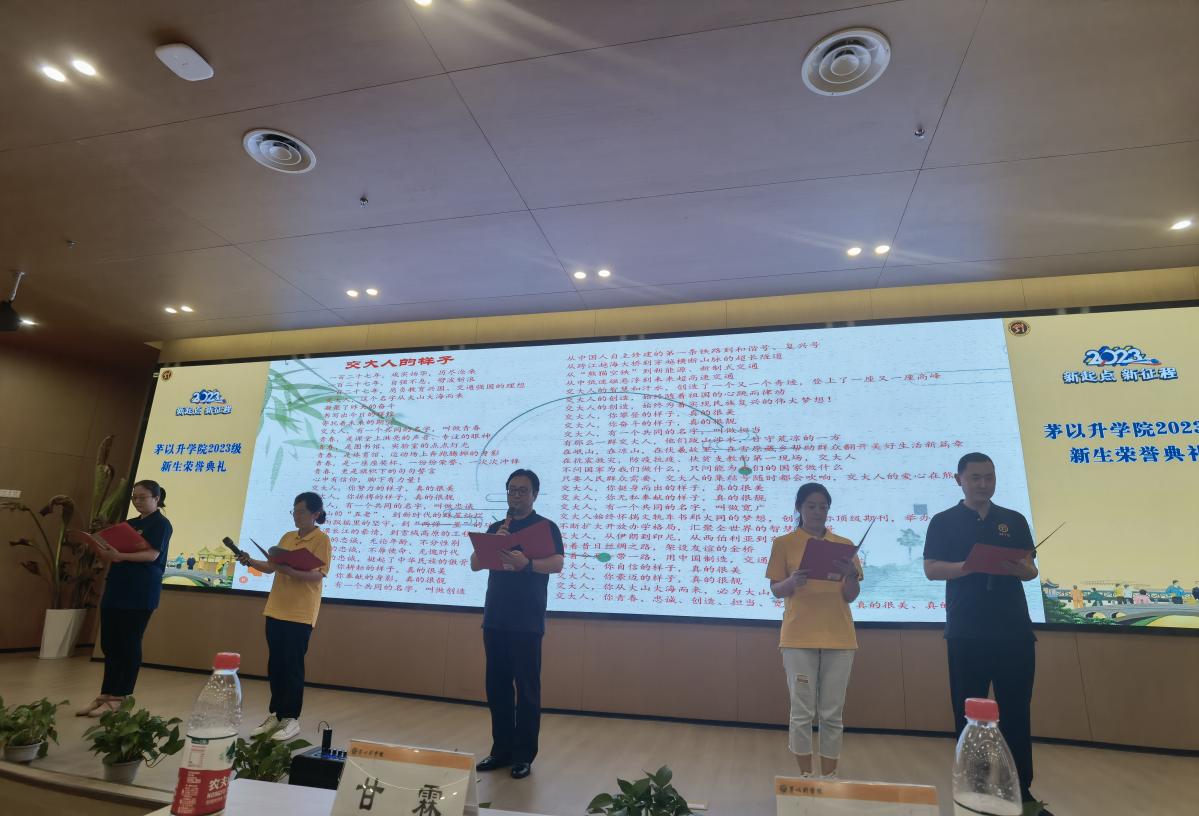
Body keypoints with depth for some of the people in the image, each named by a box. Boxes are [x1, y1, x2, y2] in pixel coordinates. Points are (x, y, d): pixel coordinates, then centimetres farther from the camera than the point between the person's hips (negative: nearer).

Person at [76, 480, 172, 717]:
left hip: (140, 593, -8)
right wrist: (103, 550, -4)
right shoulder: (128, 524, 18)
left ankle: (119, 698, 6)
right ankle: (106, 695, 17)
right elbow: (117, 550, 17)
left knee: (129, 644, -1)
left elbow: (152, 554, -16)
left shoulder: (161, 524, -5)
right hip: (115, 588, 8)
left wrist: (120, 556, -27)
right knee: (109, 644, 9)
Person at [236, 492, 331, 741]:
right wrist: (250, 561, -4)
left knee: (292, 666, -1)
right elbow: (270, 566, 13)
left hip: (300, 614, -7)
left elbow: (318, 575, -17)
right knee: (274, 664, 12)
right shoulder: (287, 537, 13)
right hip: (276, 610, 7)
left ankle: (291, 719, 10)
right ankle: (275, 714, 25)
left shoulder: (322, 540, -9)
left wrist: (289, 570, -28)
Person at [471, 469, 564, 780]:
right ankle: (501, 750, 23)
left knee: (527, 688, 2)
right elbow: (474, 564, 7)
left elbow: (557, 564, -17)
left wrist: (526, 562, -35)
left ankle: (524, 755, 14)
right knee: (497, 687, 10)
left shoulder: (546, 526, -2)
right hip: (495, 618, 5)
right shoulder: (496, 527, 13)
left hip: (527, 622, -5)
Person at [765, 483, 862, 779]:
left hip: (839, 637, 2)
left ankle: (829, 776, 21)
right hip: (799, 638, -2)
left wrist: (852, 574, -16)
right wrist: (792, 581, -23)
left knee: (832, 714, 8)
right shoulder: (784, 543, 0)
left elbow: (851, 595, 5)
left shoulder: (844, 545, 7)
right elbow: (775, 590, -1)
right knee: (802, 712, 3)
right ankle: (806, 775, 17)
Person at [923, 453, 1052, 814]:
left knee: (1017, 712, 10)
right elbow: (931, 569, -5)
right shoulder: (943, 521, 2)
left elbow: (1031, 570, 8)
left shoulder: (1015, 520, 11)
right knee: (968, 713, 5)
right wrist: (968, 566, -23)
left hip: (1015, 630, 3)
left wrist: (1019, 568, -15)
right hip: (966, 633, -2)